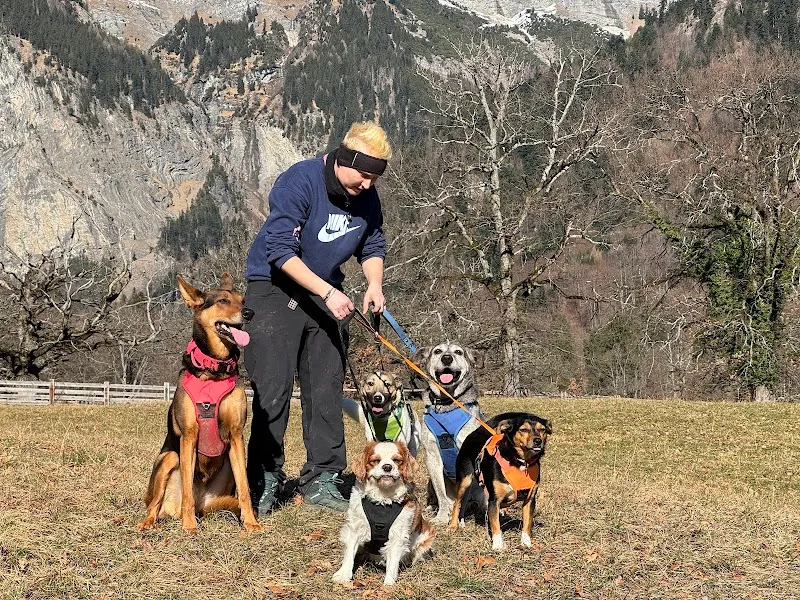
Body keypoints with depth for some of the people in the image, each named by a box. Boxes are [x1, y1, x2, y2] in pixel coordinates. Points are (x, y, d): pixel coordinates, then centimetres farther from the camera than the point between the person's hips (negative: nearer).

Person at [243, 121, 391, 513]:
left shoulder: (366, 196, -2)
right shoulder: (299, 181, -22)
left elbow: (373, 245, 13)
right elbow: (280, 249, -26)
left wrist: (375, 284, -7)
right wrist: (328, 292, -29)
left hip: (324, 297, 6)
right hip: (274, 289, -6)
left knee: (327, 388, 4)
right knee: (273, 388, -9)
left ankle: (321, 480, 11)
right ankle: (264, 480, 0)